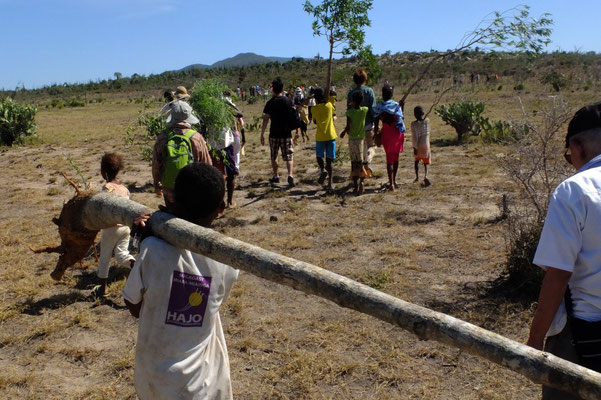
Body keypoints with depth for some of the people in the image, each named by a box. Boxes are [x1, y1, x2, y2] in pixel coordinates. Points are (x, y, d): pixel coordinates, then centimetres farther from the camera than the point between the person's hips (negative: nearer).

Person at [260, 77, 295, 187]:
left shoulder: (270, 103, -7)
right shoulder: (289, 101, 0)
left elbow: (265, 120, -9)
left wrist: (262, 135, -4)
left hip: (274, 134, -1)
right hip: (287, 134, 1)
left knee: (274, 157, 16)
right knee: (289, 157, 2)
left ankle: (276, 176, 24)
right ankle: (290, 175, -17)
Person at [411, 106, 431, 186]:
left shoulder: (413, 124, -11)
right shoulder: (427, 121, -4)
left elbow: (414, 137, -13)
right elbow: (428, 133, 9)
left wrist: (415, 147, -10)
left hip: (418, 146, -1)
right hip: (426, 145, 1)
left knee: (417, 161, 19)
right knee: (426, 162, 2)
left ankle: (417, 177, 22)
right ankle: (425, 176, -20)